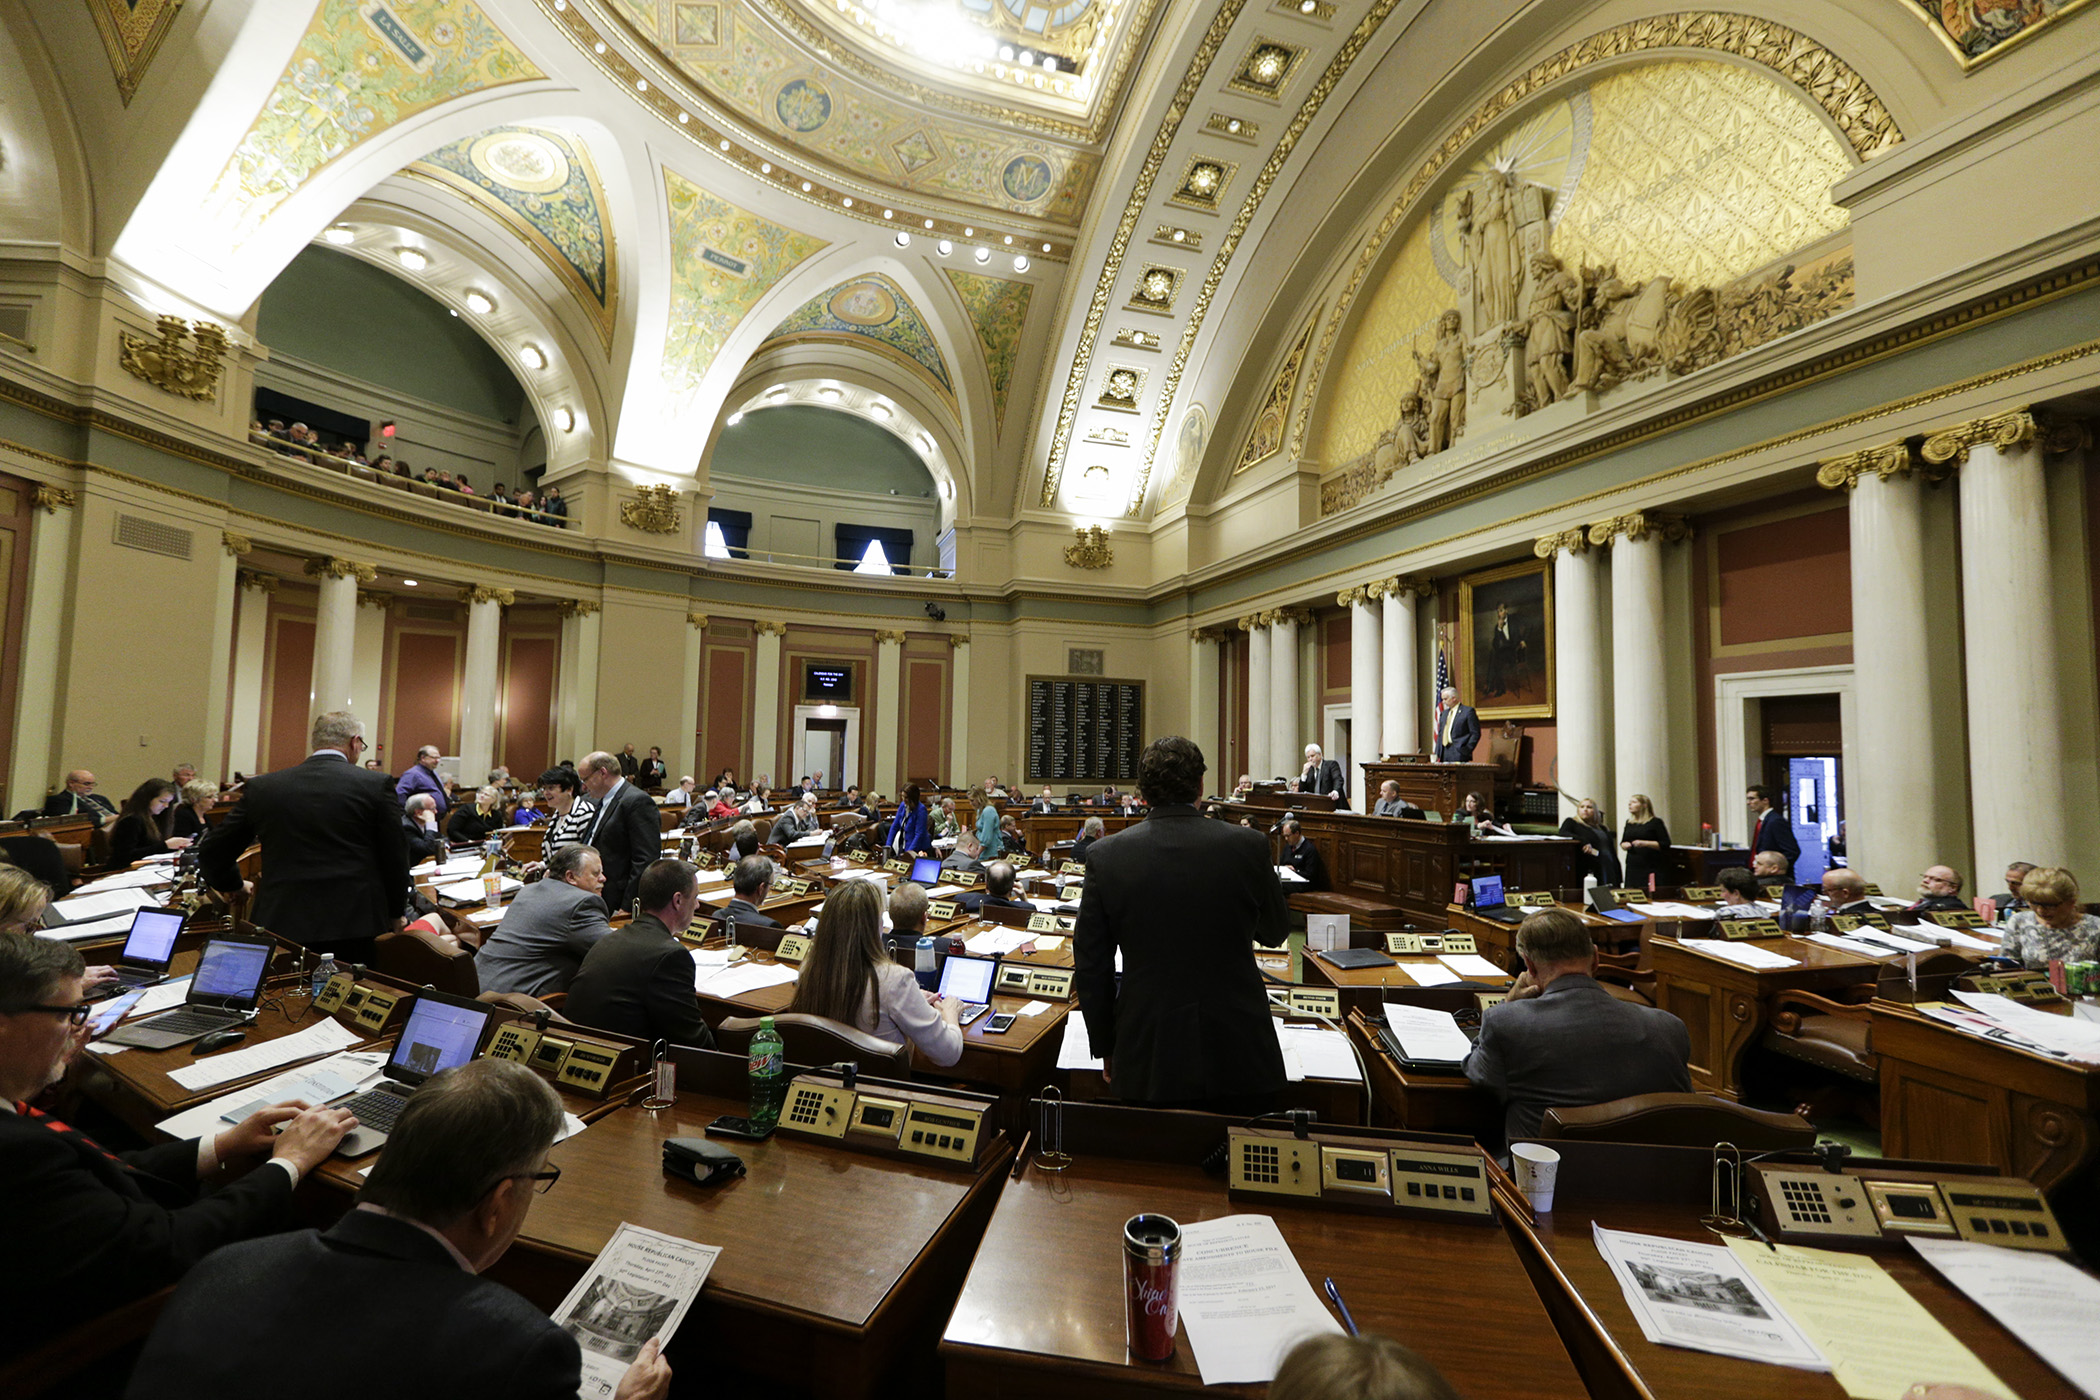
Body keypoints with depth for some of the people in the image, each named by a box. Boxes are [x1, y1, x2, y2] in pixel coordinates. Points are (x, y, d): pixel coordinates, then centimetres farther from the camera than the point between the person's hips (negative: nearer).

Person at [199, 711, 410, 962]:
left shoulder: (263, 787, 5)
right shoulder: (377, 785, -6)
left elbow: (212, 852, 13)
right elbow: (395, 858, -2)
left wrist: (235, 885, 33)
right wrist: (395, 913, 12)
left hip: (280, 925, 3)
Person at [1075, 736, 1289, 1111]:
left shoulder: (1106, 855, -9)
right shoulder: (1248, 846, -11)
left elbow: (1091, 964, -1)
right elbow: (1276, 932, 8)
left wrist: (1105, 1047, 11)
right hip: (1239, 1058, 0)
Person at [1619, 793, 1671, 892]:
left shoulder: (1655, 822, 0)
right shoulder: (1629, 823, 16)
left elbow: (1665, 844, -6)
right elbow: (1622, 842, 23)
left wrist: (1645, 843, -17)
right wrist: (1625, 845, 1)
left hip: (1652, 868, -5)